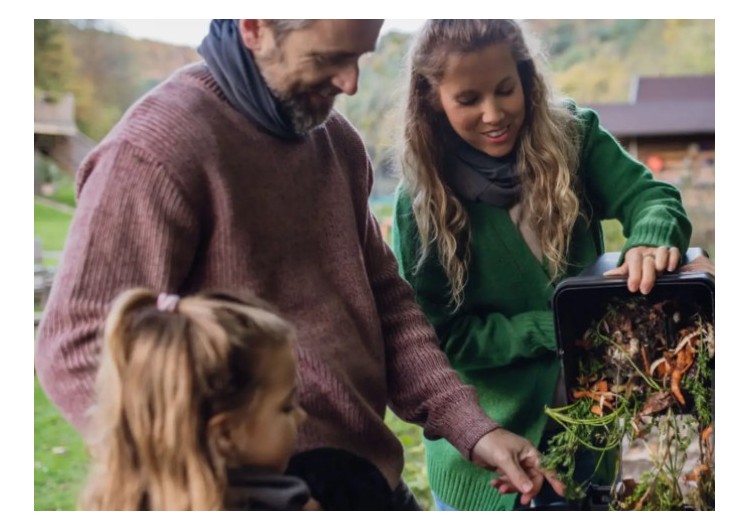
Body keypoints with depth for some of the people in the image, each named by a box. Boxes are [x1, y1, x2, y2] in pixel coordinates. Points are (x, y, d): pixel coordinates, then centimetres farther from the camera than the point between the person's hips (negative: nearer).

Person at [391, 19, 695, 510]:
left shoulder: (573, 137, -7)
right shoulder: (422, 200, -13)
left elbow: (652, 196, -15)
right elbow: (443, 336, -12)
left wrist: (651, 240, -38)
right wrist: (560, 328, -19)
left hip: (591, 419, 2)